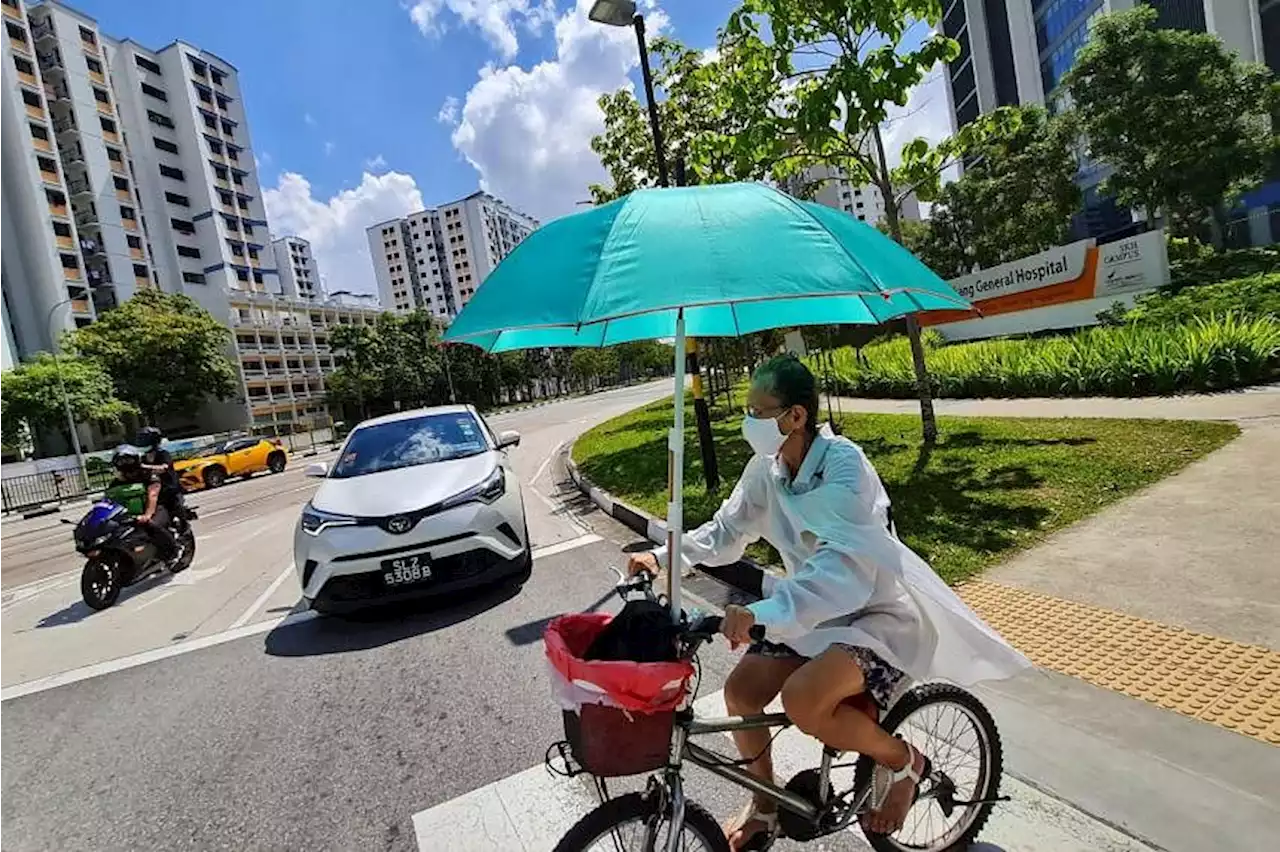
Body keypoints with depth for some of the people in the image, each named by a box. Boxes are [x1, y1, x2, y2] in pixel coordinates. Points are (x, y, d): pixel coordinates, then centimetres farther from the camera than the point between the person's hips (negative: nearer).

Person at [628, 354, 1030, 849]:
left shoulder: (843, 464, -28)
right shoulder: (766, 468, -7)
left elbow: (845, 571, -39)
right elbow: (726, 531, 1)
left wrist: (762, 613, -52)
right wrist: (663, 556, -13)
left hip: (879, 612, -6)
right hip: (817, 609, 7)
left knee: (802, 699, -28)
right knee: (740, 690, -4)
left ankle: (901, 760, 5)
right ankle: (764, 808, 24)